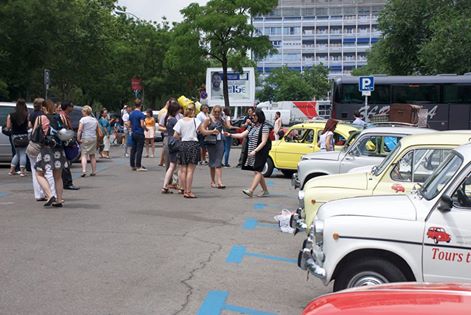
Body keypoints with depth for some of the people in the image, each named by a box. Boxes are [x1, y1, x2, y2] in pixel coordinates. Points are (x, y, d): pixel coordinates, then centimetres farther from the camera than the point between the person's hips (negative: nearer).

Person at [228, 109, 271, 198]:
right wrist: (230, 135, 2)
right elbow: (241, 135, 14)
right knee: (257, 172, 9)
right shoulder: (252, 127, 16)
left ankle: (251, 190, -23)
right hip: (251, 154, 8)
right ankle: (266, 191, 18)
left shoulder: (265, 127, -7)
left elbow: (263, 142, -14)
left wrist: (255, 151, -22)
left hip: (260, 153, -8)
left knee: (257, 171, -12)